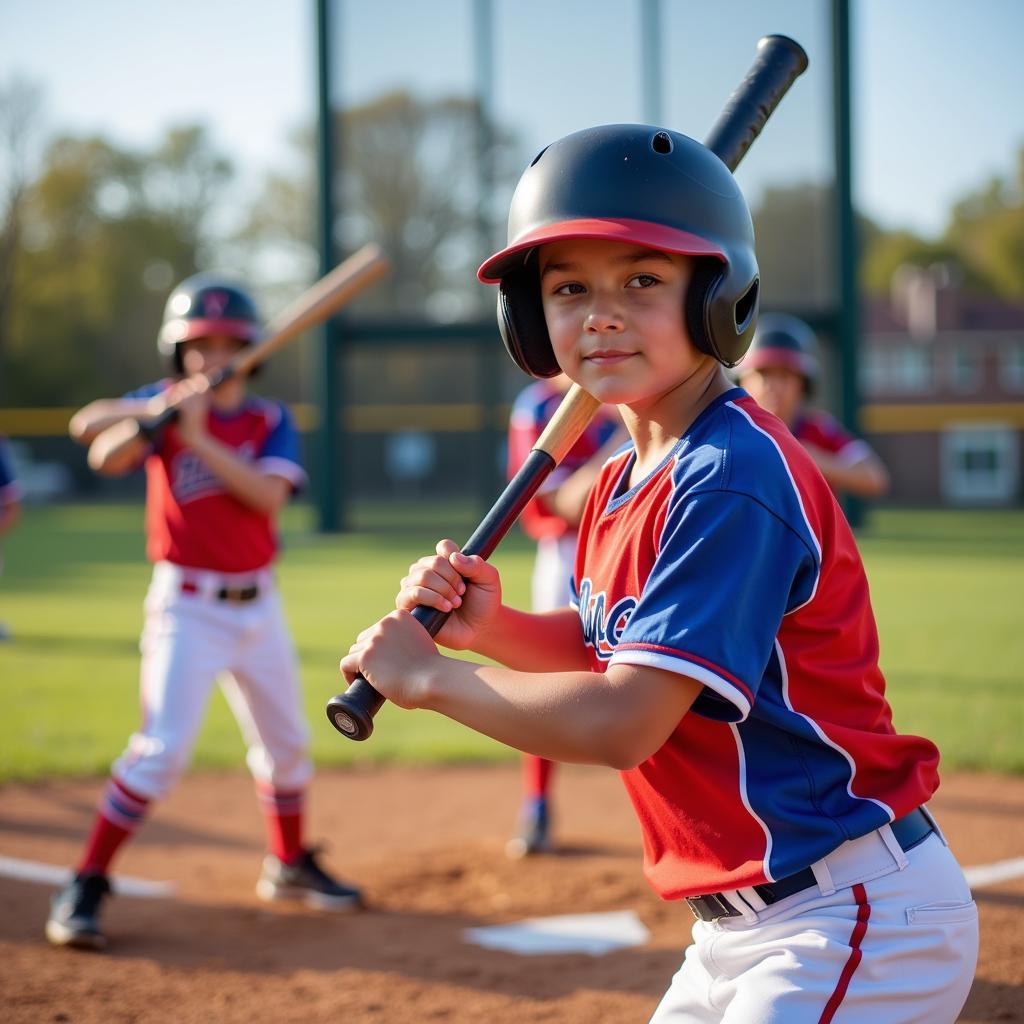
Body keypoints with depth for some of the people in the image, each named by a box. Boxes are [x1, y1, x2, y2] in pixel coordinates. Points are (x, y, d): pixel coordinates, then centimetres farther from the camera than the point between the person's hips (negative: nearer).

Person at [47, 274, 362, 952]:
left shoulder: (270, 421, 2)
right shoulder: (164, 406, -3)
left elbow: (268, 494, -16)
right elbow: (90, 429, -20)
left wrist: (199, 436, -22)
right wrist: (154, 414, -35)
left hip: (257, 605, 4)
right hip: (188, 607, -4)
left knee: (285, 743, 16)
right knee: (163, 748, -15)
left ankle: (290, 866, 37)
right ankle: (86, 888, -9)